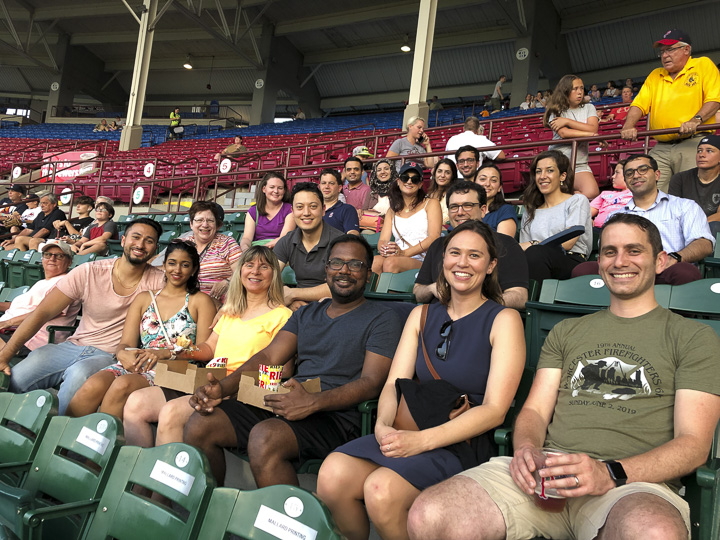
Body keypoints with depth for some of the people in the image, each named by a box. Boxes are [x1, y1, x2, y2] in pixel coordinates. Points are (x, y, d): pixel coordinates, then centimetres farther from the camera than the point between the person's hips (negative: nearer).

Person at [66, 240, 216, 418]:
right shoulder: (144, 298, 24)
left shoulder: (200, 301, 13)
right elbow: (126, 343, 15)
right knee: (93, 385, -30)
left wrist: (165, 353, -14)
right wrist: (122, 353, -11)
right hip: (136, 364, 4)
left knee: (123, 385, -35)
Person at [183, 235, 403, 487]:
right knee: (199, 424, -9)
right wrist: (222, 387, -6)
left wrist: (312, 403, -25)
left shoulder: (382, 318, 3)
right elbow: (267, 357, 13)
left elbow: (371, 383, -9)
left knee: (264, 437, -34)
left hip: (336, 416, -6)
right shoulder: (306, 313, 22)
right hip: (284, 405, 6)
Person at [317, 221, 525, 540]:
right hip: (409, 434, 4)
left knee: (381, 490, -30)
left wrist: (422, 440, -19)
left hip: (464, 445, -4)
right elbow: (394, 383, 9)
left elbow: (494, 410, -9)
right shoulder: (422, 315, 15)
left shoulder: (504, 320, 0)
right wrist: (383, 426, -14)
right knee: (332, 476, -23)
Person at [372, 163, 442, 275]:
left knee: (391, 262, -36)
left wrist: (404, 253, -16)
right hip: (398, 258, 3)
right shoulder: (392, 211, 25)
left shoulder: (431, 204, 12)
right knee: (375, 261, -33)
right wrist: (383, 248, -14)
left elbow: (434, 237, -3)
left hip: (422, 260, -3)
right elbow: (383, 240, 14)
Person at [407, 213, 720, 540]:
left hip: (633, 483, -3)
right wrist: (526, 448, -9)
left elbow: (694, 444, 1)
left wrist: (610, 473, -18)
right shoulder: (565, 332, 24)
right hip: (549, 470, 3)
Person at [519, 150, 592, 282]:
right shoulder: (530, 212, 30)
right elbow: (523, 246, 19)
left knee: (536, 253, -39)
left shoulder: (577, 201, 14)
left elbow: (567, 243, -1)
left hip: (572, 262, -3)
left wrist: (530, 245, -6)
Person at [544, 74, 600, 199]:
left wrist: (567, 121, -8)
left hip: (580, 164, 1)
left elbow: (593, 129, -5)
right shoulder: (556, 111, 6)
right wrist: (590, 134, -13)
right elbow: (563, 133, -12)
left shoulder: (588, 108, 14)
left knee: (591, 193, -27)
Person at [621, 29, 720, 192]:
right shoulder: (655, 76, 23)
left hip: (693, 143, -4)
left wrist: (696, 120, -20)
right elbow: (639, 104, 13)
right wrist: (628, 127, -7)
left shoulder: (703, 65, 10)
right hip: (660, 148, 4)